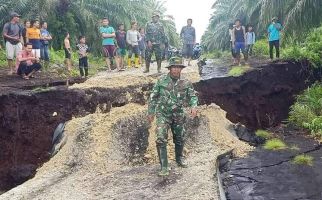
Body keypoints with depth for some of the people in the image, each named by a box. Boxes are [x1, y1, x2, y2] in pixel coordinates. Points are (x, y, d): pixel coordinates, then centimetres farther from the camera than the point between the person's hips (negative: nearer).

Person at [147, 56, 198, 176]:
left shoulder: (186, 83, -4)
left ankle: (179, 159, 43)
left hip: (178, 115, 2)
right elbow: (153, 97, 1)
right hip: (163, 114, -2)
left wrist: (193, 106, -19)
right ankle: (164, 167, -7)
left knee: (179, 139, 17)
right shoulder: (161, 81, -7)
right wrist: (150, 112, 2)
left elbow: (193, 96, 2)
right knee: (161, 139, -15)